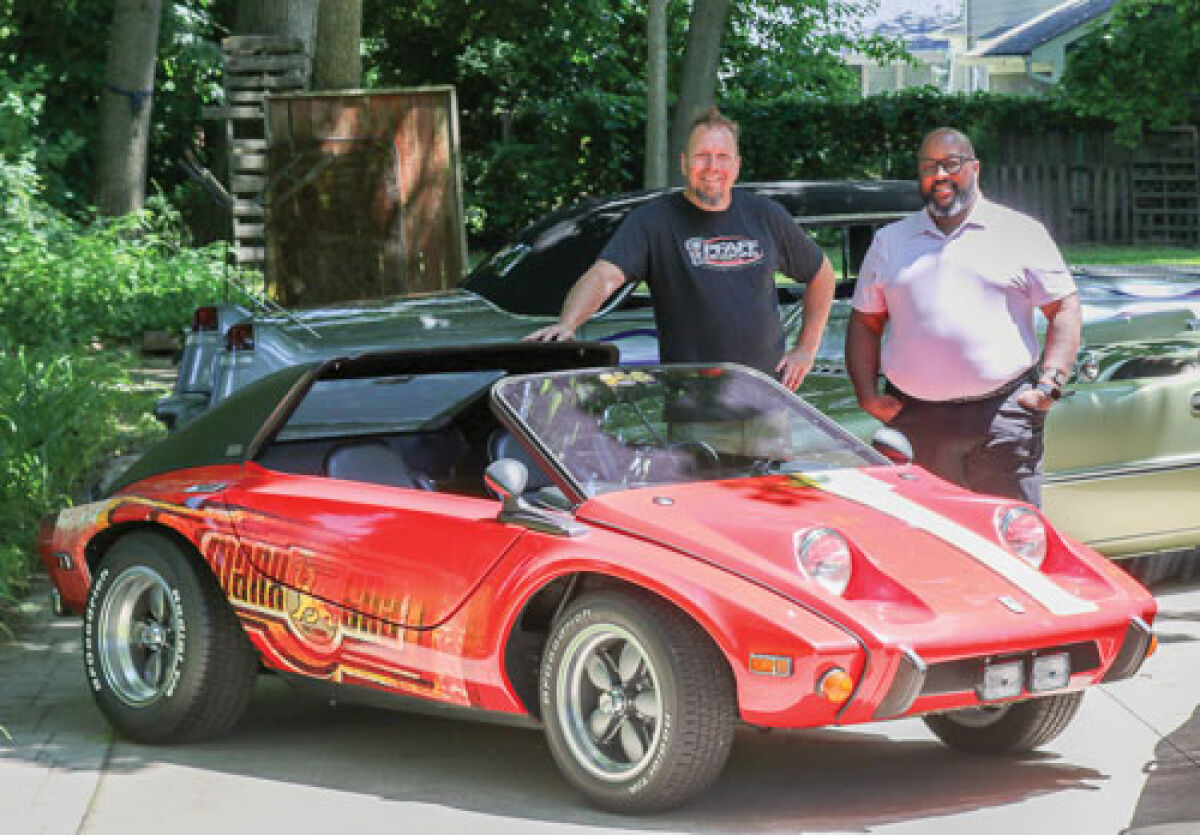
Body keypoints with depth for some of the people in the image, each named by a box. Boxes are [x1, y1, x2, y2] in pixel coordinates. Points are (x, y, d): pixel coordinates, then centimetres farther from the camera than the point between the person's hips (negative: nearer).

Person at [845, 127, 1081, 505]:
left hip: (1003, 417, -2)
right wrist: (867, 393, 5)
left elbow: (1065, 309, 7)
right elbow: (864, 322, 19)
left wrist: (1049, 385, -5)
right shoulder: (889, 241, 18)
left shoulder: (1022, 233, 9)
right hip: (916, 422, 2)